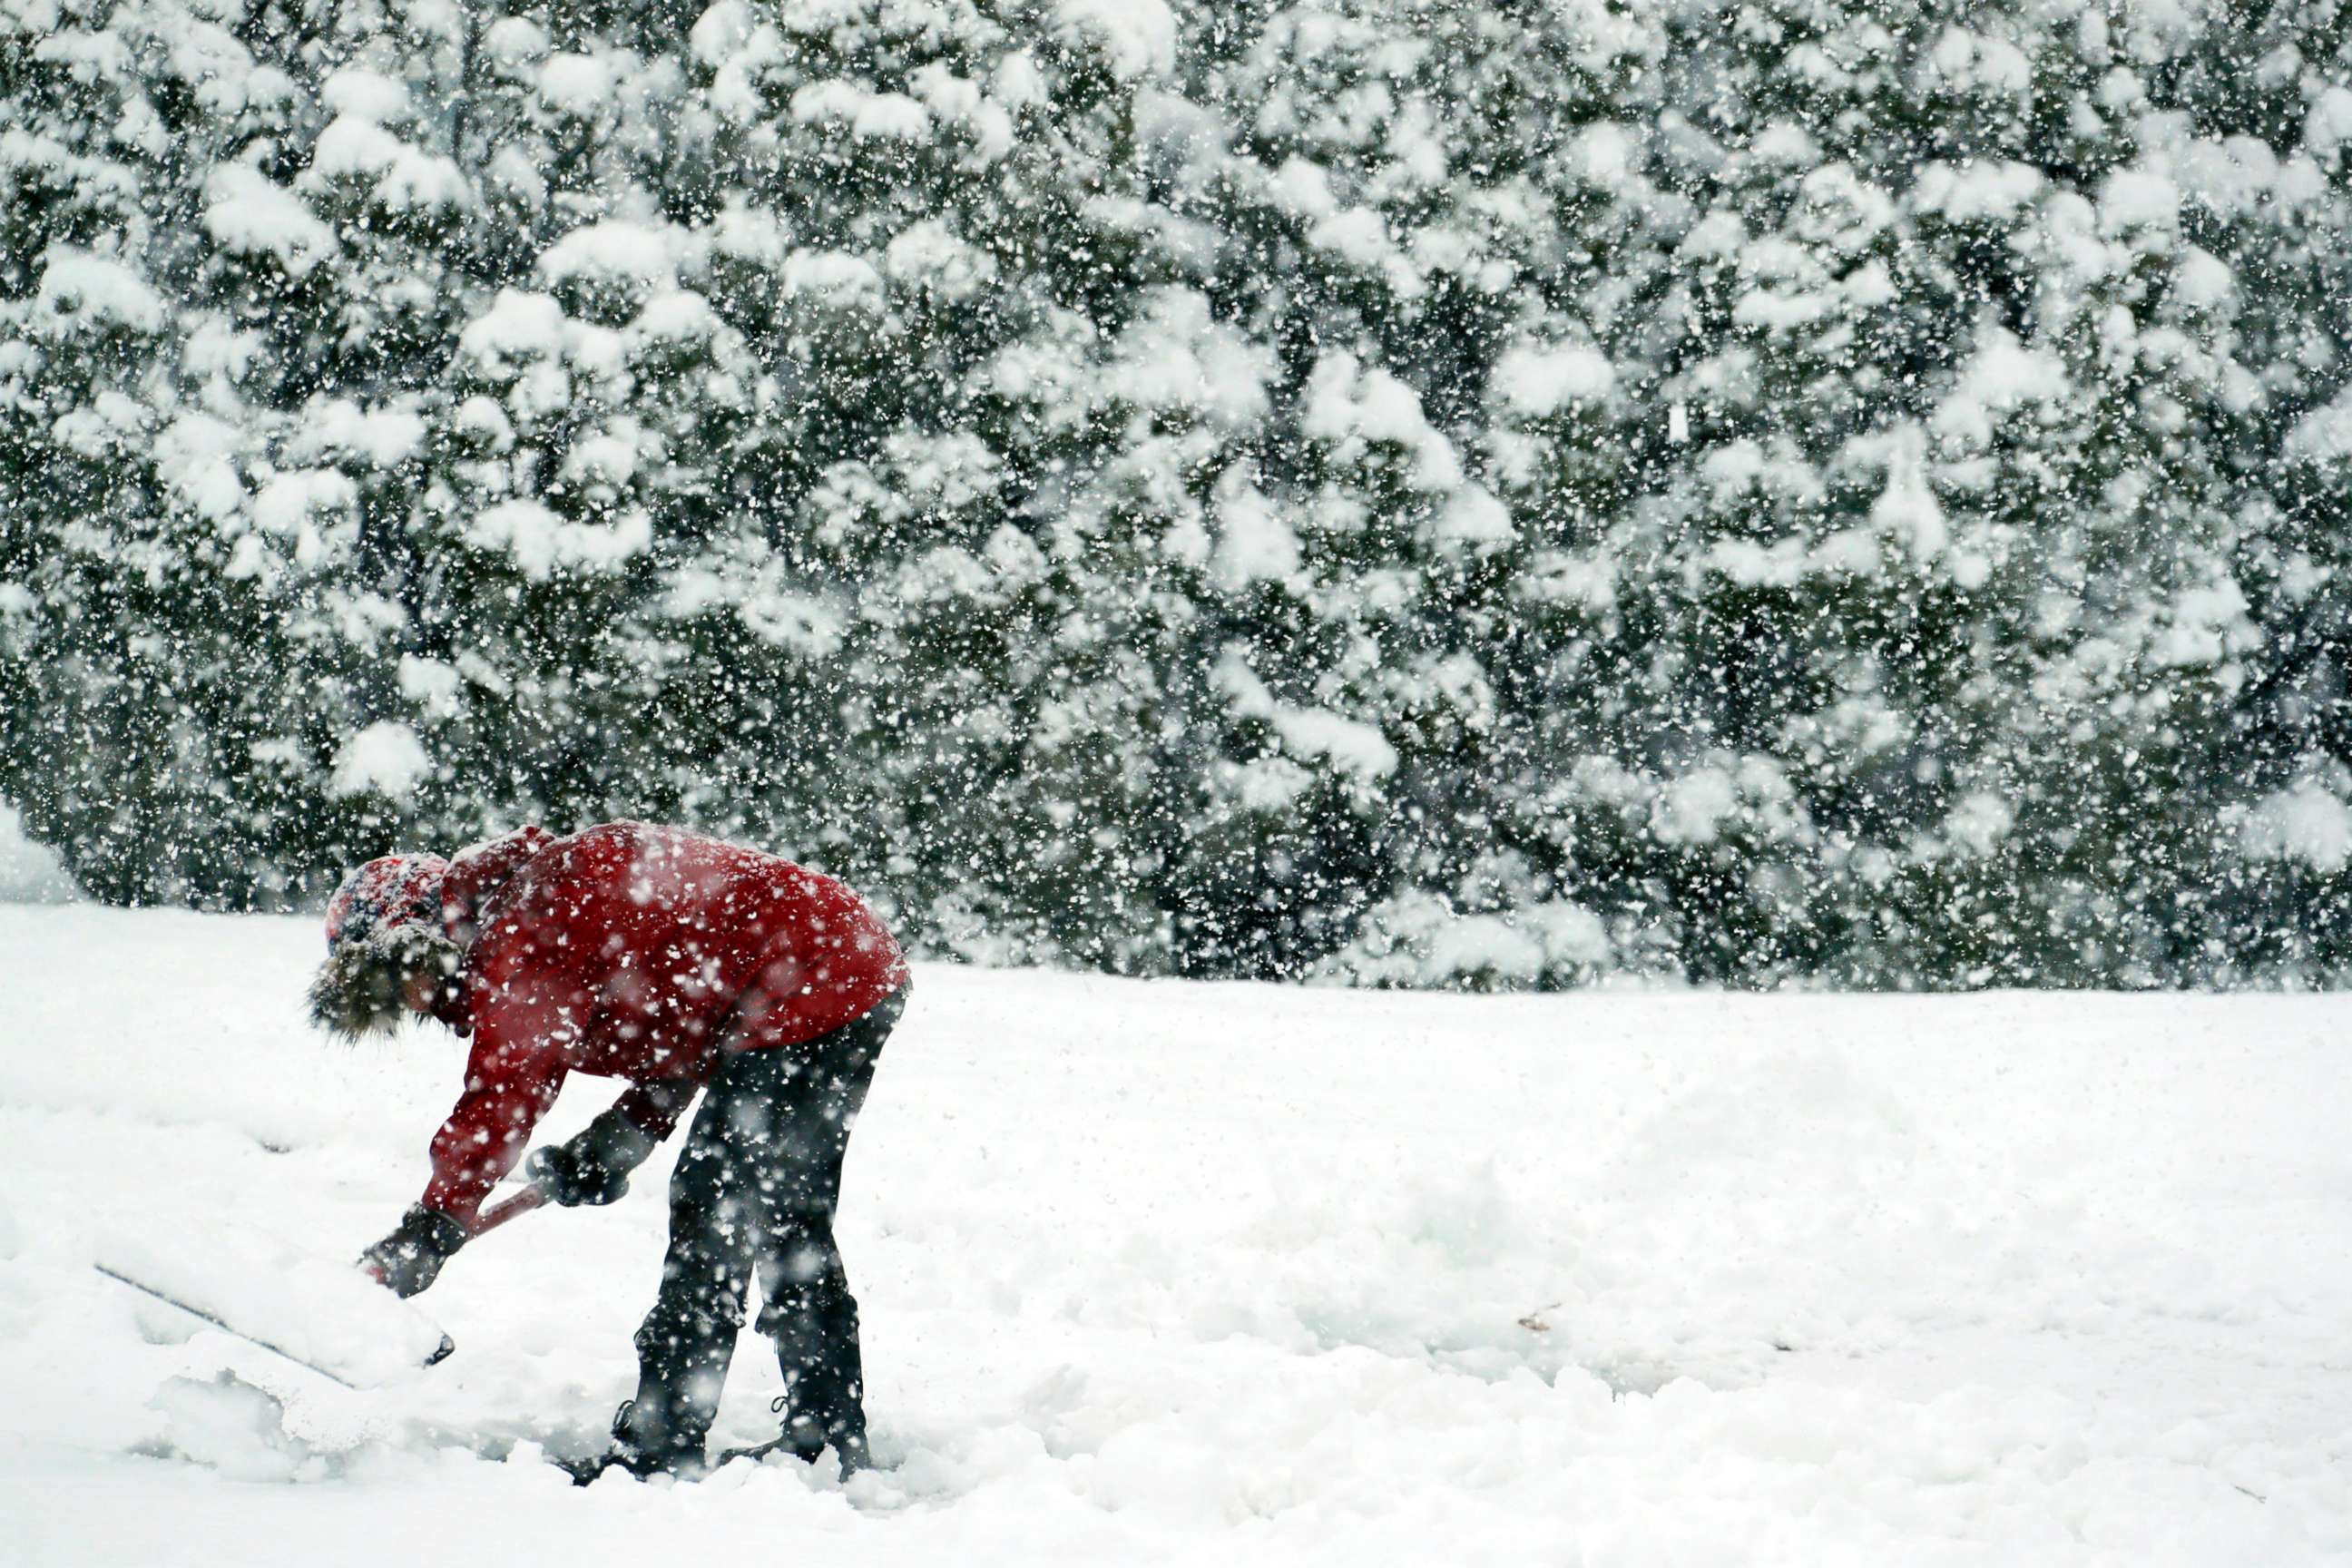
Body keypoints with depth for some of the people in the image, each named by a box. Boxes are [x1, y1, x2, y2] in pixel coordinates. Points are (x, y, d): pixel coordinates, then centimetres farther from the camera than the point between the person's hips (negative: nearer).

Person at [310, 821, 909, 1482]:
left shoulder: (526, 928, -16)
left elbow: (504, 1088, -22)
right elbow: (683, 1037, 19)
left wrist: (430, 1230, -20)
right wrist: (619, 1138, 8)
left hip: (814, 985, -11)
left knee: (714, 1220, -7)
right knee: (788, 1222, 18)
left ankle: (658, 1450, -5)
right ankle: (830, 1436, 26)